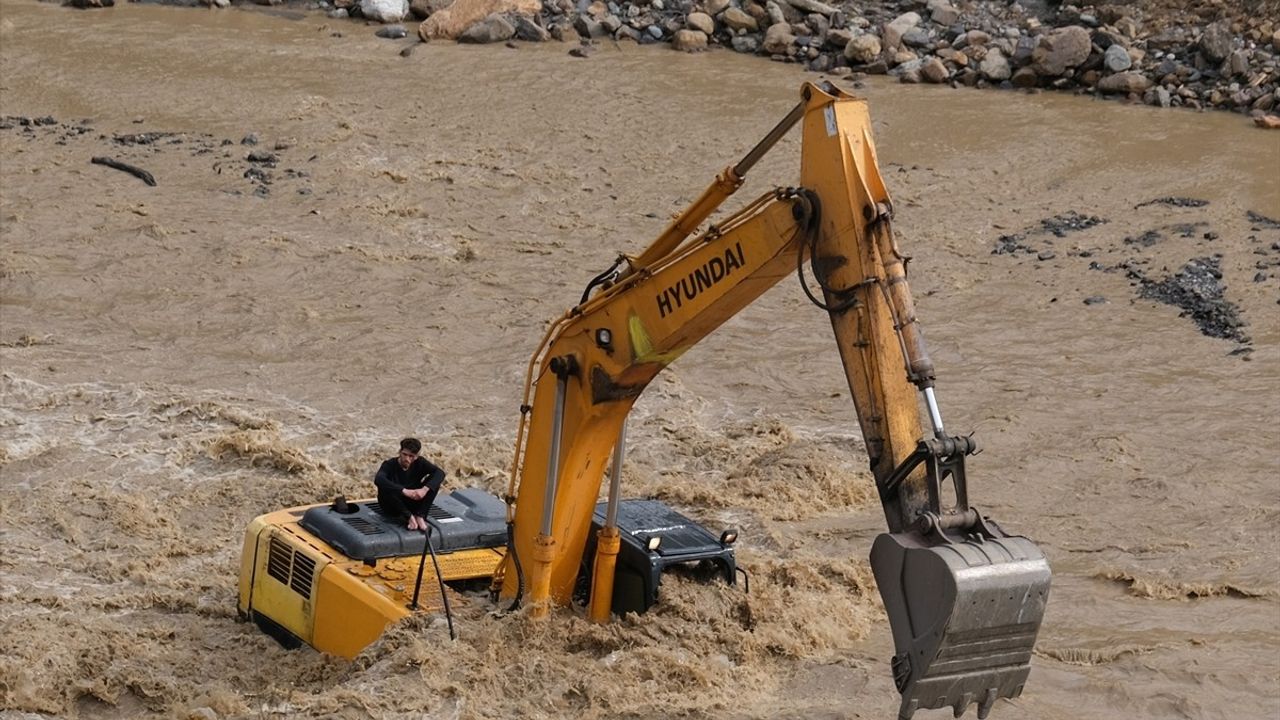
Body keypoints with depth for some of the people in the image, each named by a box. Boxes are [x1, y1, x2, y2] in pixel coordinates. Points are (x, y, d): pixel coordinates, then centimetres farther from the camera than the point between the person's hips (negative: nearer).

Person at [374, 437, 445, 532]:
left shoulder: (420, 463, -7)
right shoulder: (390, 465, -18)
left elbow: (440, 473, -20)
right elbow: (378, 479, -39)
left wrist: (425, 489, -38)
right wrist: (404, 491, -48)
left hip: (412, 504, 3)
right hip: (392, 507, -3)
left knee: (434, 483, -17)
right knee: (384, 488, -35)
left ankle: (420, 516, -23)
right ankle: (409, 517, -25)